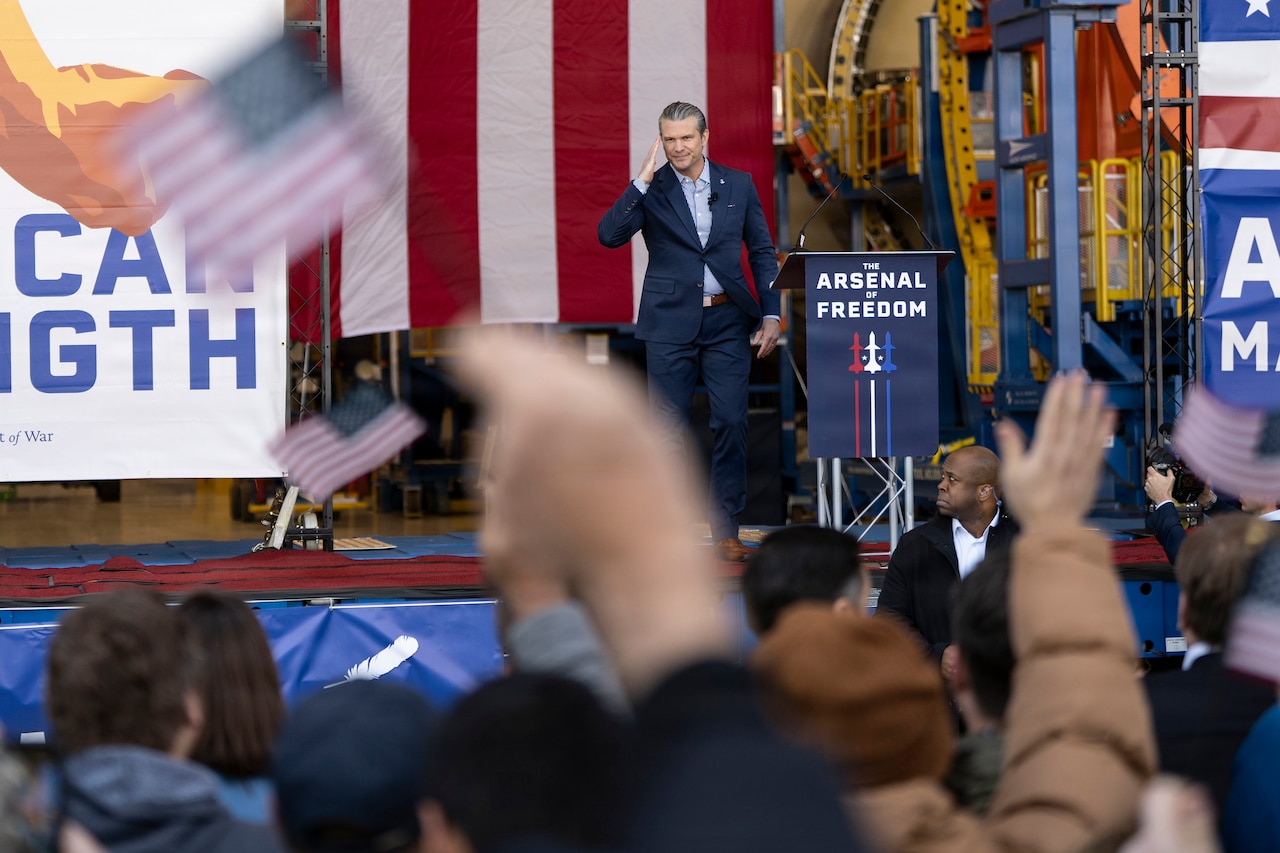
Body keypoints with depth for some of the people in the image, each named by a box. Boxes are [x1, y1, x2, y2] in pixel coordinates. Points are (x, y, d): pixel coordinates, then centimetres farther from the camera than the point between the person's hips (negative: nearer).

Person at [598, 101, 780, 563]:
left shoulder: (738, 185, 8)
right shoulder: (651, 189, 2)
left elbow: (763, 253, 12)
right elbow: (610, 235, -12)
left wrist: (770, 315, 3)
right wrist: (642, 182, -17)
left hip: (727, 322, 1)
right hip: (670, 323, -1)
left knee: (731, 423, -5)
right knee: (668, 427, 0)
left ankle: (726, 531, 2)